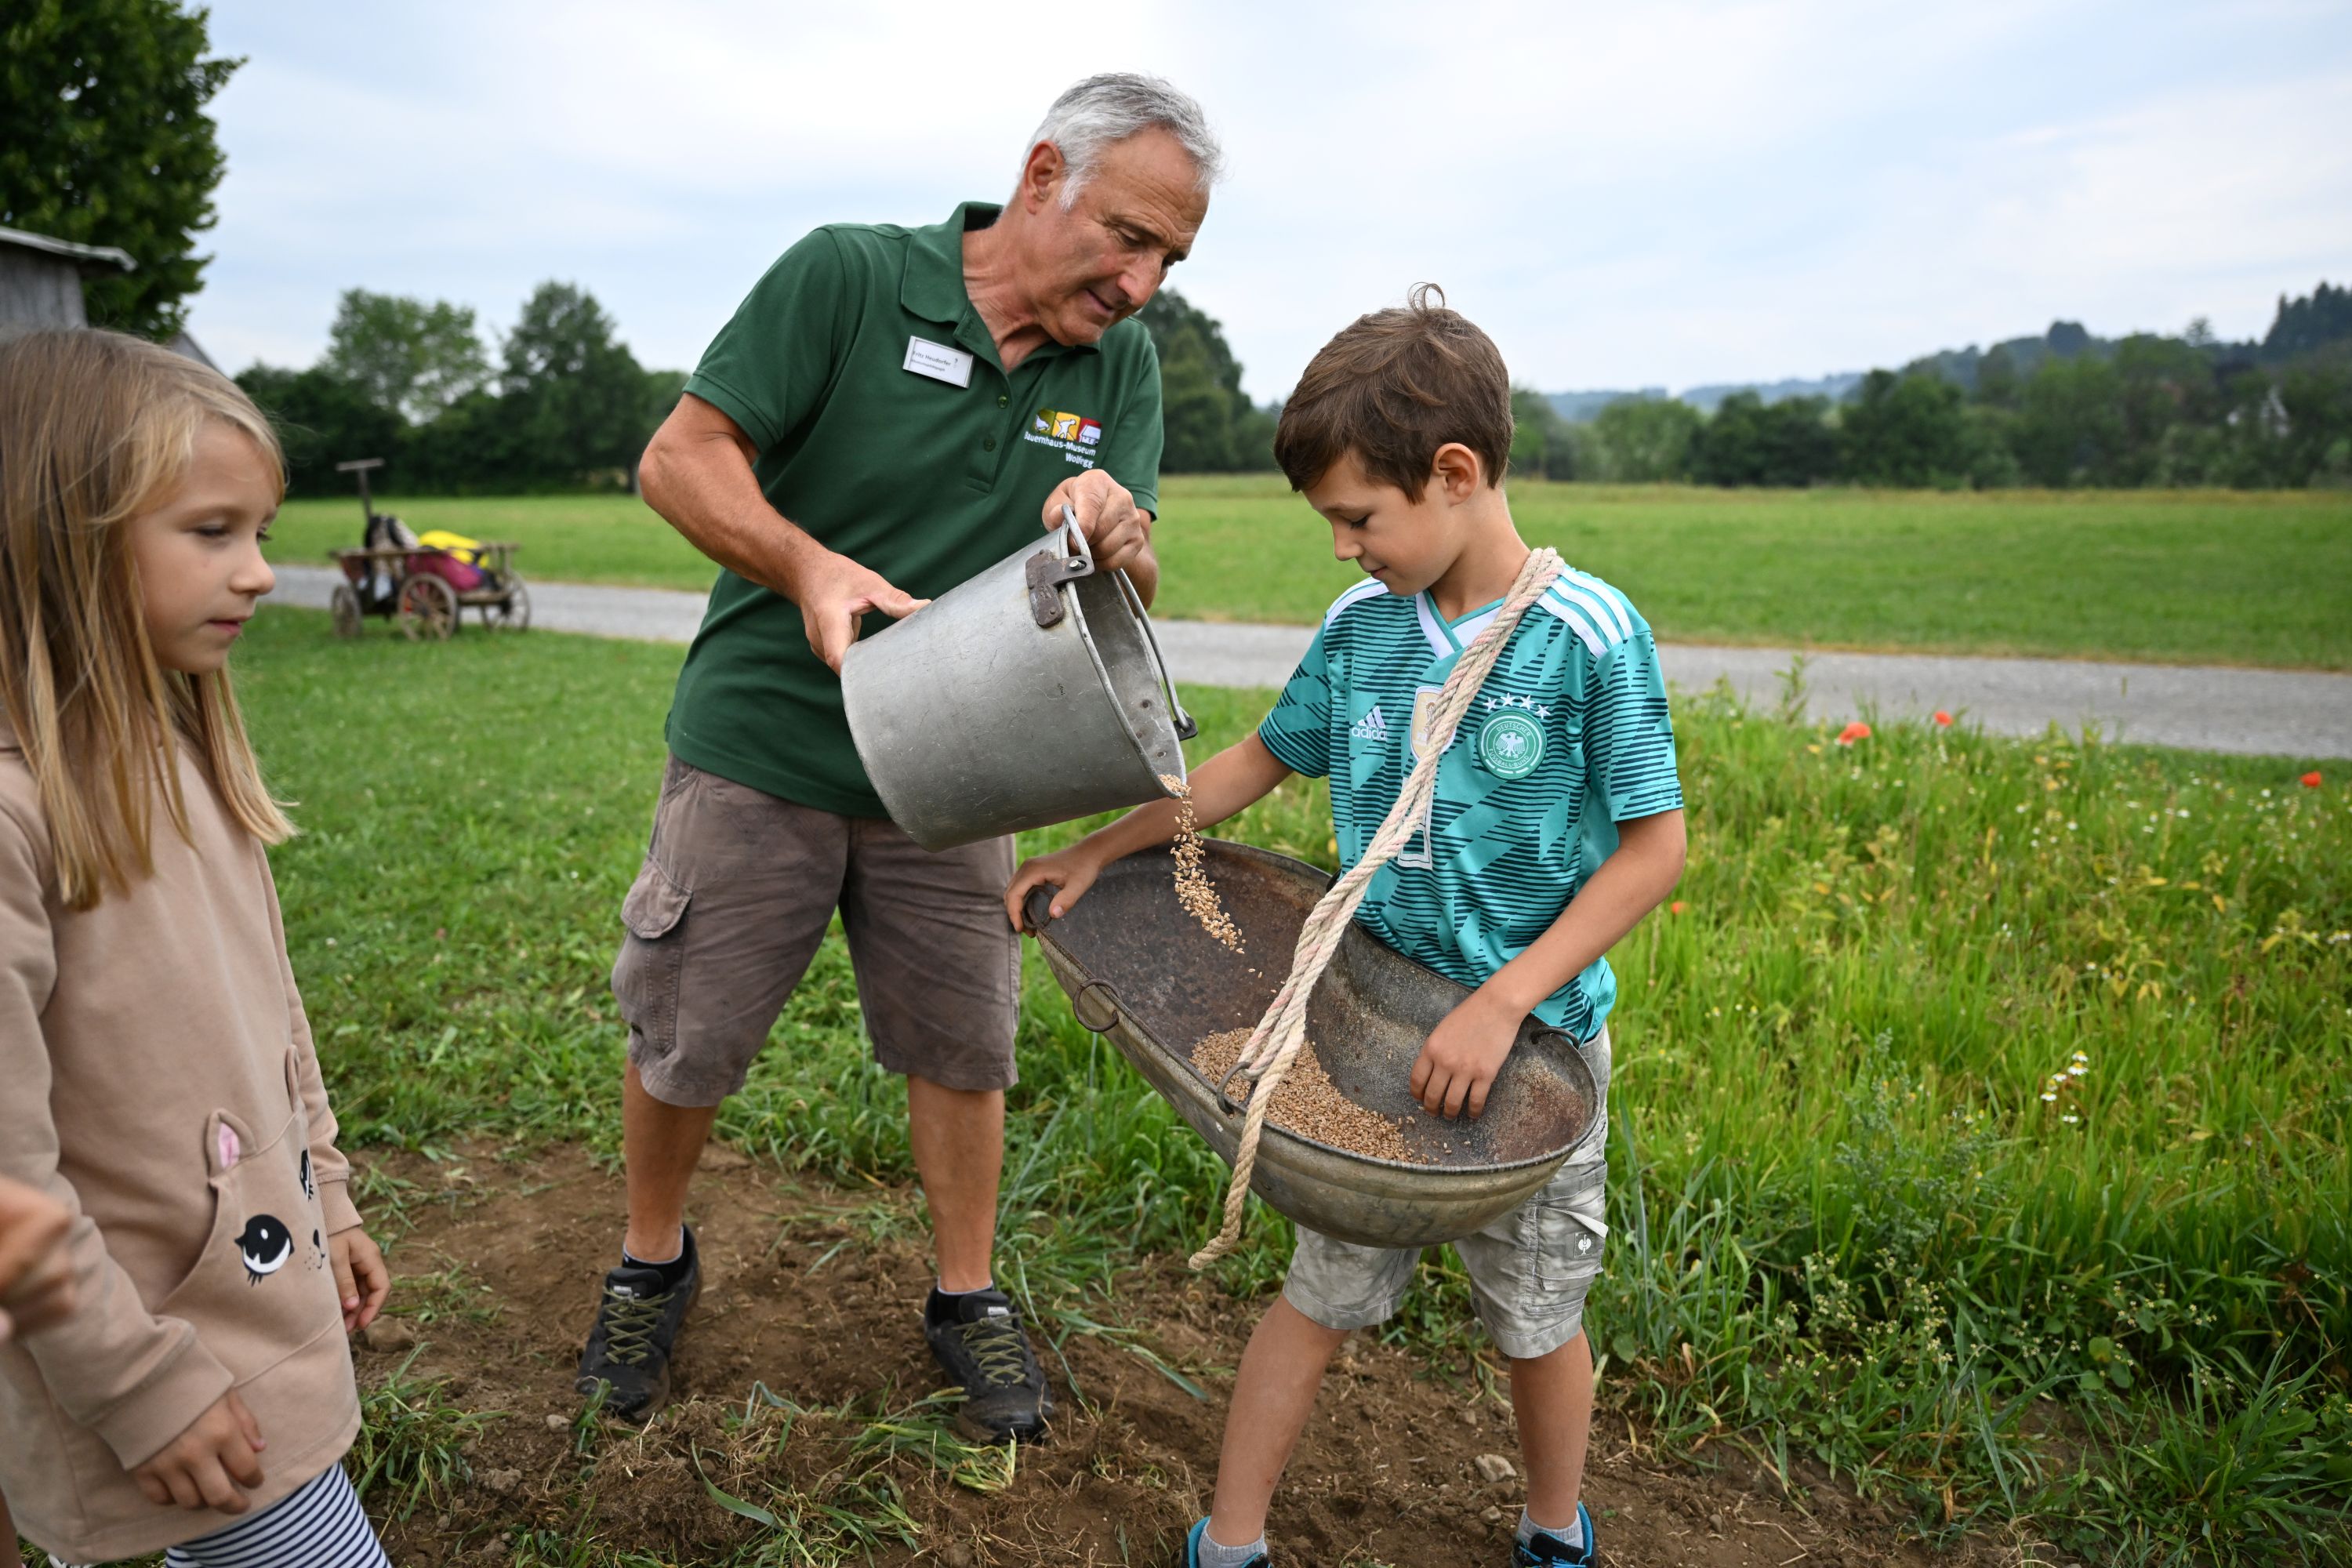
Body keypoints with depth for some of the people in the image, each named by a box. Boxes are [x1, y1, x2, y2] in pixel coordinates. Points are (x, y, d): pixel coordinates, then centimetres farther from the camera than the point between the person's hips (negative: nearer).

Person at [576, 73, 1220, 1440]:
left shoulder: (1121, 363, 0)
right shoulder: (849, 276, -13)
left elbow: (1135, 592, -2)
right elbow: (680, 457, -12)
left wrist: (1119, 536, -26)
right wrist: (813, 567, -29)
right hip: (762, 753, -3)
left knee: (963, 1041, 11)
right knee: (688, 1039, 10)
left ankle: (969, 1298, 32)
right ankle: (654, 1266, 37)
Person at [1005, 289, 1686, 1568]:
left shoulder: (1590, 636, -18)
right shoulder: (1360, 628, -4)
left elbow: (1654, 846, -15)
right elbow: (1261, 759, 10)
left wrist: (1501, 1003, -22)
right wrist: (1098, 851, 8)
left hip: (1534, 1036, -3)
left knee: (1535, 1313, 17)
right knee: (1322, 1292, 13)